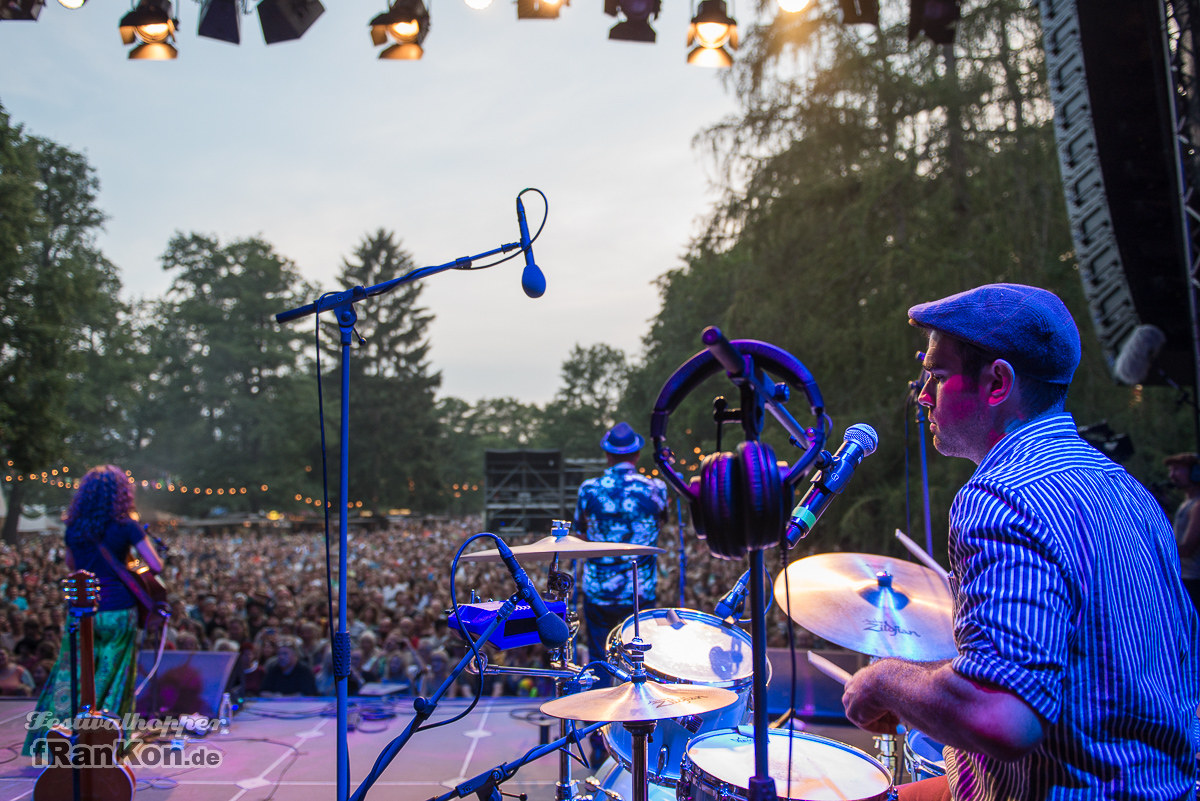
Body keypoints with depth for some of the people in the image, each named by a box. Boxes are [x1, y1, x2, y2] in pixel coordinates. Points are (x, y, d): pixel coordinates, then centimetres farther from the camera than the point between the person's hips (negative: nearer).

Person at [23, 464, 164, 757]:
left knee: (71, 677, 14)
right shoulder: (126, 526, -9)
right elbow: (156, 566, -10)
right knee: (111, 680, 7)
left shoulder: (73, 527, 4)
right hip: (118, 609, -3)